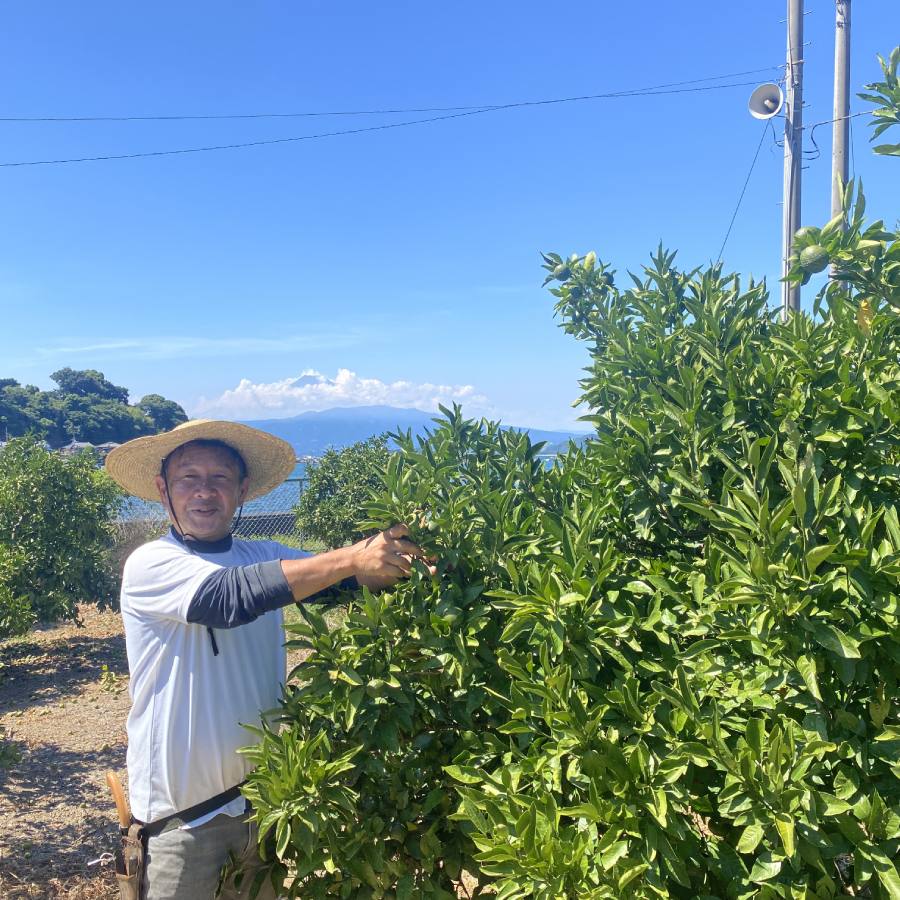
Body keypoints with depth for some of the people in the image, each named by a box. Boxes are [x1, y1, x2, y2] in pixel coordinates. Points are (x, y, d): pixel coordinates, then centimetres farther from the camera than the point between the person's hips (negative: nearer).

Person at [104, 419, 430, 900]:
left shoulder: (265, 556, 0)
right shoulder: (149, 564, -15)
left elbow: (335, 581, -14)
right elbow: (232, 596, -32)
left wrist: (390, 552, -35)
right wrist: (352, 559, -37)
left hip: (265, 792, 5)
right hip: (182, 810, -5)